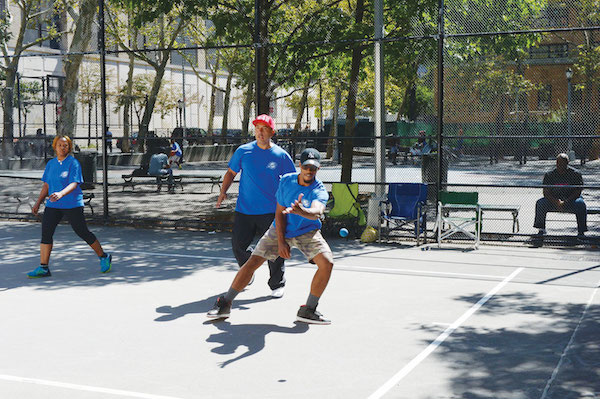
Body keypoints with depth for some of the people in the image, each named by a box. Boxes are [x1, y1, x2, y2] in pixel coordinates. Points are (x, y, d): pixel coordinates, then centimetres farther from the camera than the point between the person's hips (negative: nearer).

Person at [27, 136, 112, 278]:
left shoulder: (73, 163, -7)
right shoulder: (51, 164, 12)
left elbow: (74, 184, -19)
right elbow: (46, 185, 18)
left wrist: (61, 194, -36)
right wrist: (38, 203, 13)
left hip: (72, 205, -5)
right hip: (53, 205, 5)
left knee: (82, 233, 0)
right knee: (46, 232, -5)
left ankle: (104, 257, 19)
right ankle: (43, 268, 0)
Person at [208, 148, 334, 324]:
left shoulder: (319, 191, -24)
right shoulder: (286, 181, -14)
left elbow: (317, 211, -47)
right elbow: (280, 213, -9)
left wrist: (301, 211, -69)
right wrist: (281, 242, -16)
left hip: (307, 232, -1)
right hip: (281, 230, 1)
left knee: (327, 263, -23)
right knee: (252, 262, -8)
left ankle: (308, 311, -8)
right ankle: (225, 304, 9)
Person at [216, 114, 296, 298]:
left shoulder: (281, 155, 0)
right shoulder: (243, 151, 4)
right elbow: (231, 172, 15)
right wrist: (223, 191, 2)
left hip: (271, 212, -2)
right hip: (244, 211, 2)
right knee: (238, 245, 1)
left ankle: (277, 284, 16)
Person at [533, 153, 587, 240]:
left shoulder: (575, 174, -5)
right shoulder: (549, 175, -2)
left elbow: (577, 192, -10)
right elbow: (546, 192, -6)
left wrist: (565, 202, -24)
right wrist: (556, 202, -23)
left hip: (570, 200, -2)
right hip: (554, 199, 2)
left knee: (580, 204, -33)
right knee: (540, 203, -23)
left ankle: (581, 231, -22)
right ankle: (541, 229, -11)